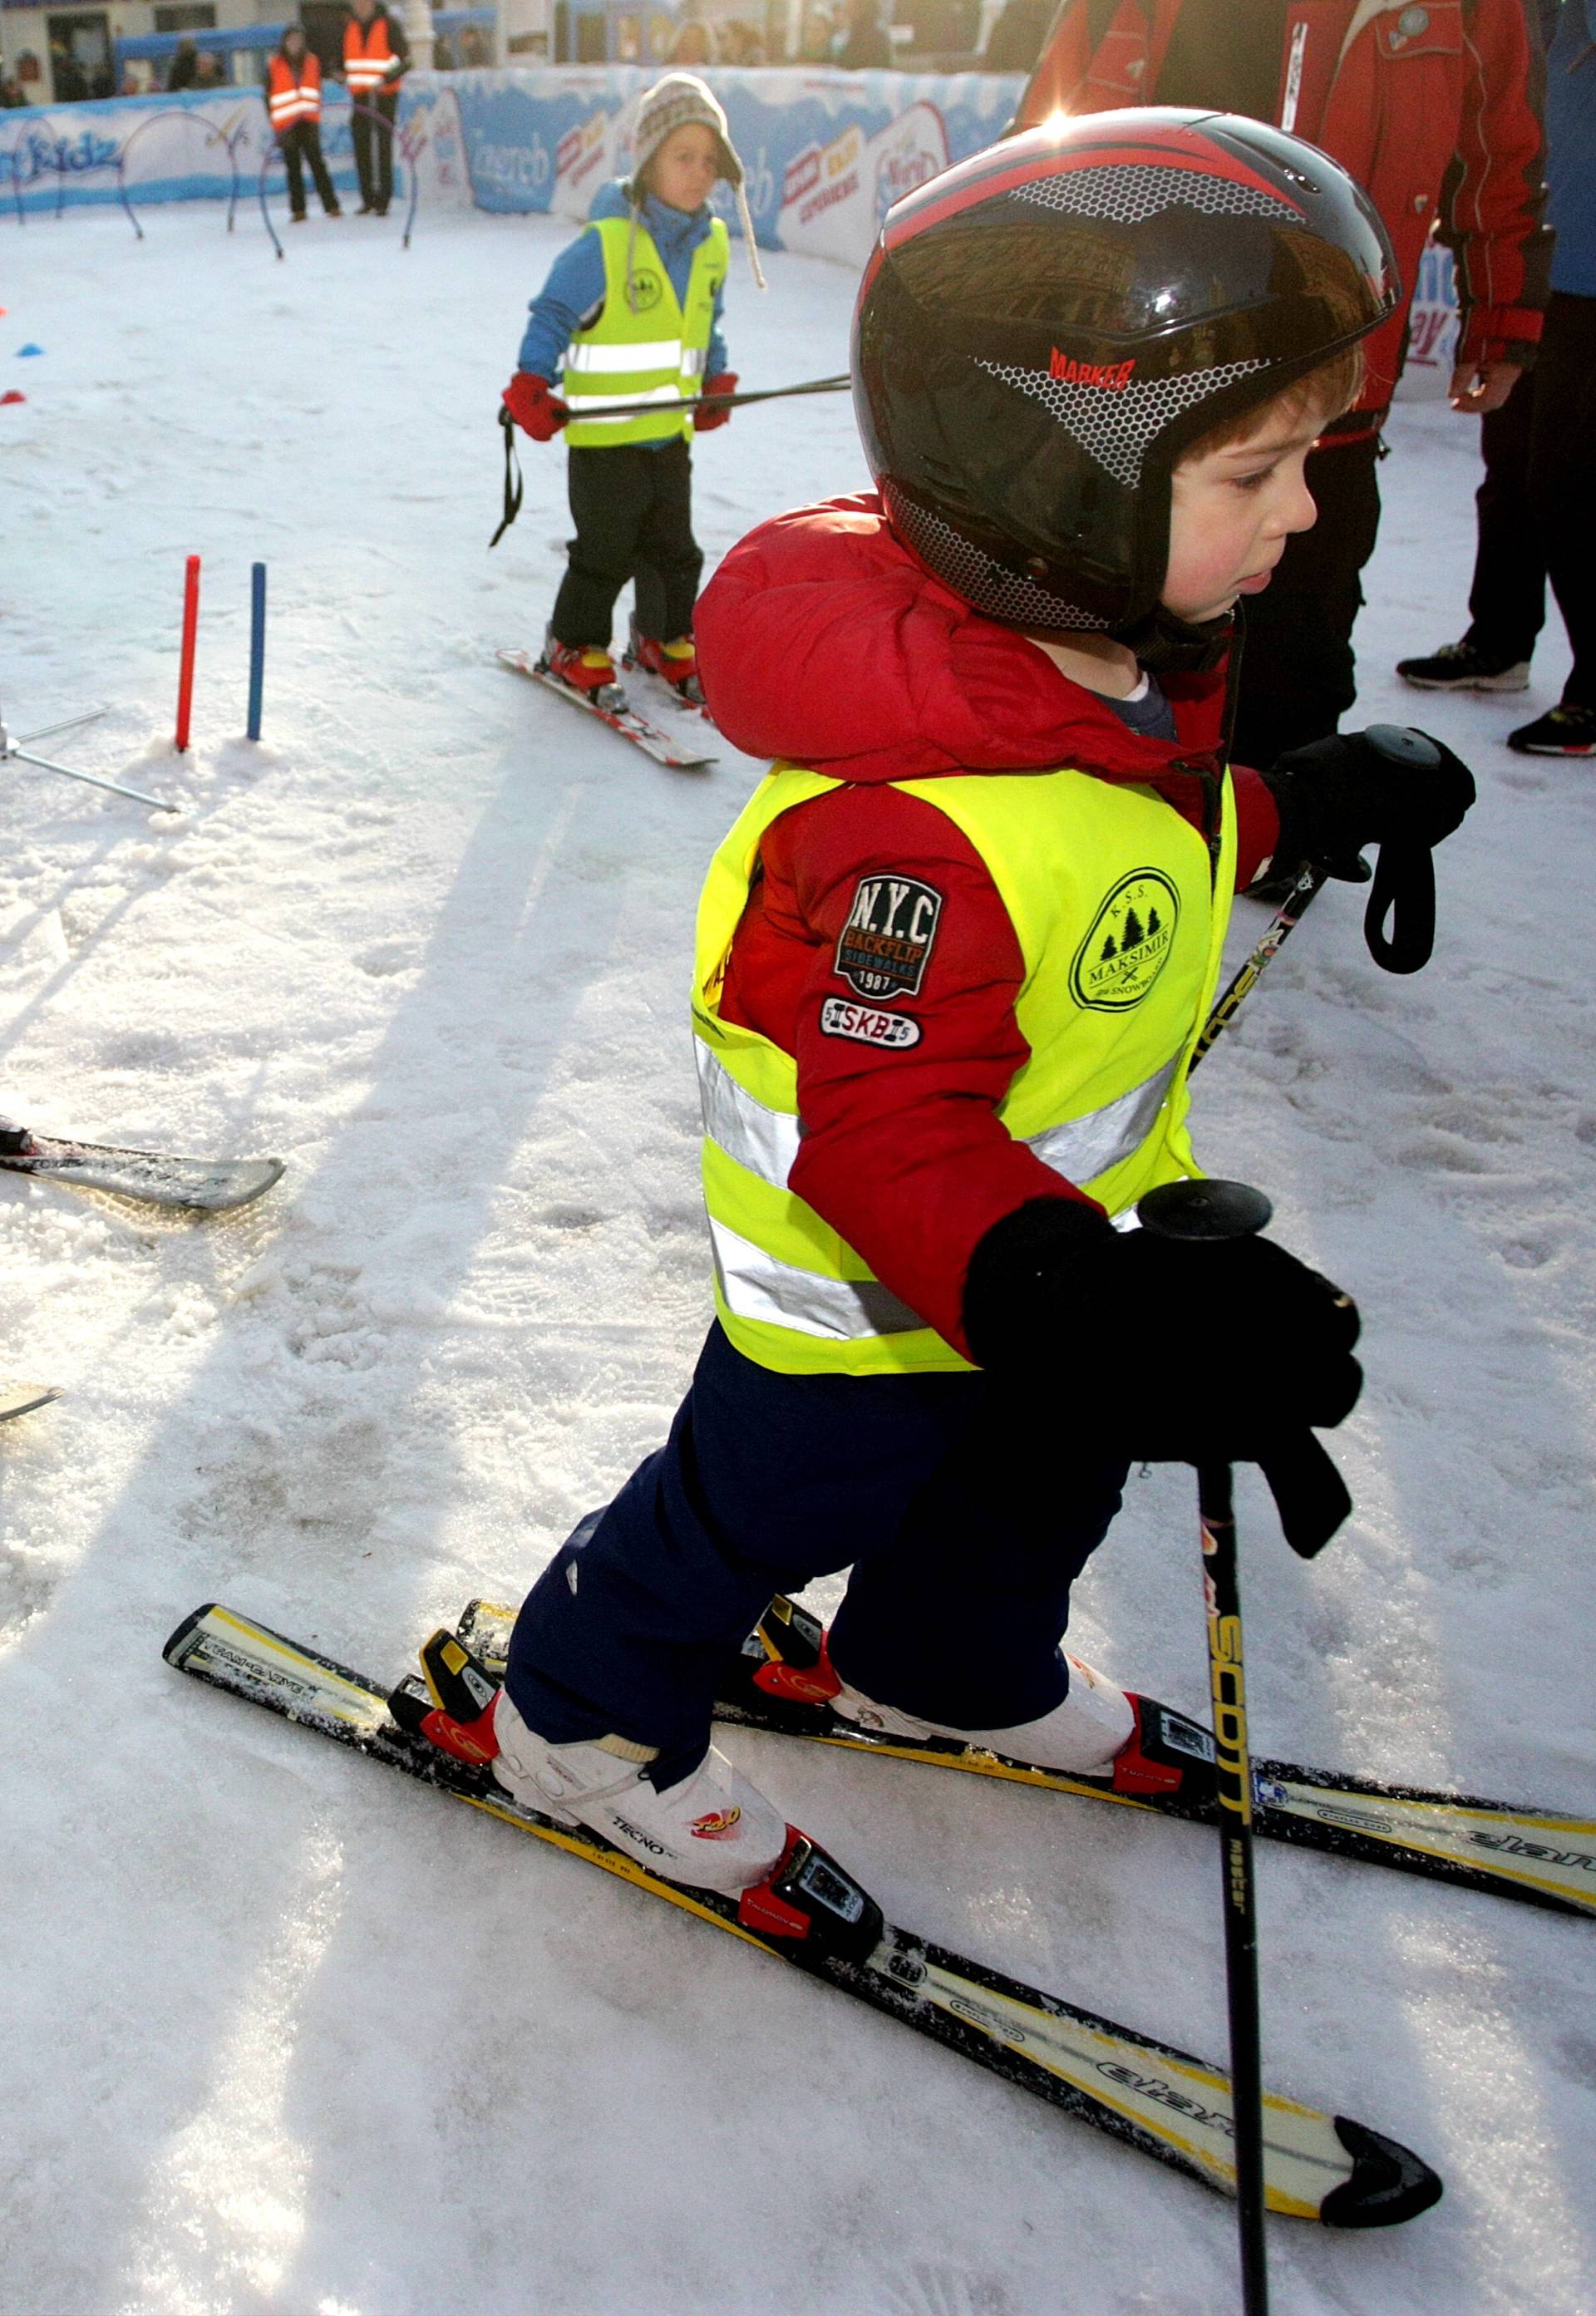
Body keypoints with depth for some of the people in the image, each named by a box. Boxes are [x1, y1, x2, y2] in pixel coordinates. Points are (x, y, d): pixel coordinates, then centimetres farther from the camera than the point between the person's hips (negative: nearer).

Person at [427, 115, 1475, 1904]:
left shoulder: (1118, 664, -7)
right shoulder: (912, 826, -41)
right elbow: (886, 1130, -39)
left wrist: (1300, 809, 19)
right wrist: (1061, 1299, -51)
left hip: (1046, 1238, 9)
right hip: (864, 1292, -9)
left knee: (1040, 1480, 30)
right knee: (754, 1521, 15)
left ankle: (944, 1671, 60)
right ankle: (581, 1718, 44)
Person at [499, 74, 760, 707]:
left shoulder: (711, 242, 6)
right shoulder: (606, 242, -15)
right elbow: (552, 313, -11)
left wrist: (716, 382, 16)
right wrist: (532, 384, -22)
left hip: (672, 429, 6)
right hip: (603, 432, -6)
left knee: (674, 547, 14)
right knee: (605, 550, 0)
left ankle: (665, 638, 34)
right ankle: (575, 648, 18)